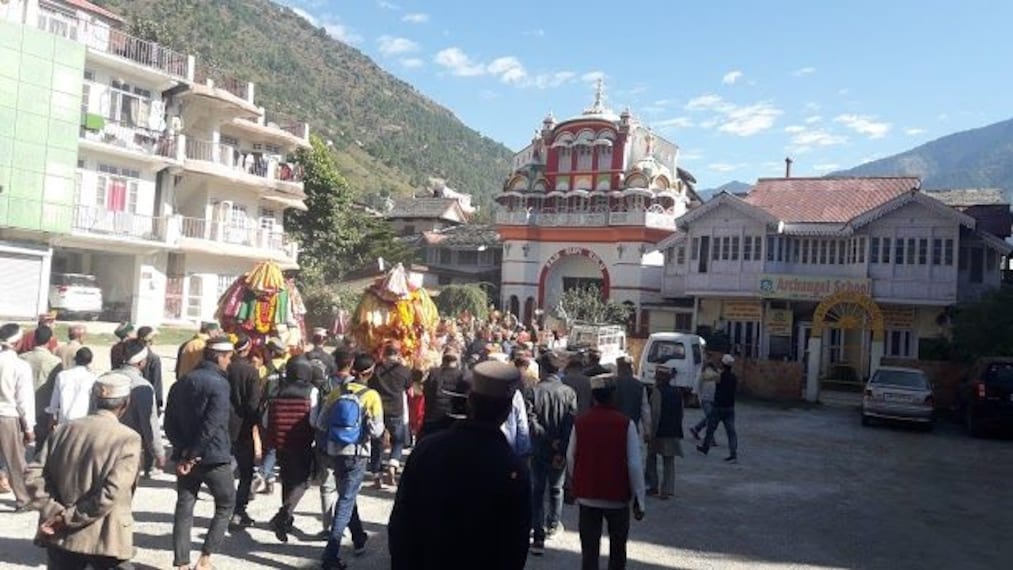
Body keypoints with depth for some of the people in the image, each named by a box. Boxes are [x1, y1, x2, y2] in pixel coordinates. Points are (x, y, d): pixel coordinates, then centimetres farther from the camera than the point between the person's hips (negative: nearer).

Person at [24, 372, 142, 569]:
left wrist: (54, 512, -4)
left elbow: (34, 474, 0)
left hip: (60, 536, 5)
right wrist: (69, 519, -12)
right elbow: (111, 494, -21)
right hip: (106, 538, -5)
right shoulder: (128, 439, -13)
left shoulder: (64, 430, 4)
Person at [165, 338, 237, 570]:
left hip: (186, 456, 6)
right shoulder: (219, 383, -14)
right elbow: (211, 425, -21)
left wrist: (184, 450, -2)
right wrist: (192, 454, -13)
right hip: (214, 457, -6)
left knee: (183, 509, 11)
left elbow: (169, 422, 6)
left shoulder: (181, 383, 10)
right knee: (226, 506, 11)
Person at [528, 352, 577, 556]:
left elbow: (532, 421, -17)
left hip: (539, 449, -1)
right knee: (556, 489, 21)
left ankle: (539, 537, 0)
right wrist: (561, 449, -9)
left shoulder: (535, 390, -10)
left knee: (537, 491, 6)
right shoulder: (569, 392, -8)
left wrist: (548, 438, -11)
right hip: (560, 451, 1)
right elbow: (571, 423, -11)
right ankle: (553, 525, 37)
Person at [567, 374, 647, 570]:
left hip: (587, 496, 1)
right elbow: (635, 465, -12)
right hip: (618, 497, -1)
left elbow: (571, 459, 3)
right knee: (617, 552, 18)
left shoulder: (580, 423, -5)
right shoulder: (625, 424, -12)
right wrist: (639, 500, -5)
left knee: (589, 552, 7)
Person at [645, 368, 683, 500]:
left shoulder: (657, 391, -11)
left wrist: (652, 433, -15)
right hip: (674, 432, 5)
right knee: (669, 462, 8)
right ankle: (667, 490, 6)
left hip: (660, 431, -5)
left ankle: (653, 486, 15)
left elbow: (656, 413, -17)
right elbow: (681, 413, 13)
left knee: (651, 457, 12)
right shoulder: (677, 392, 9)